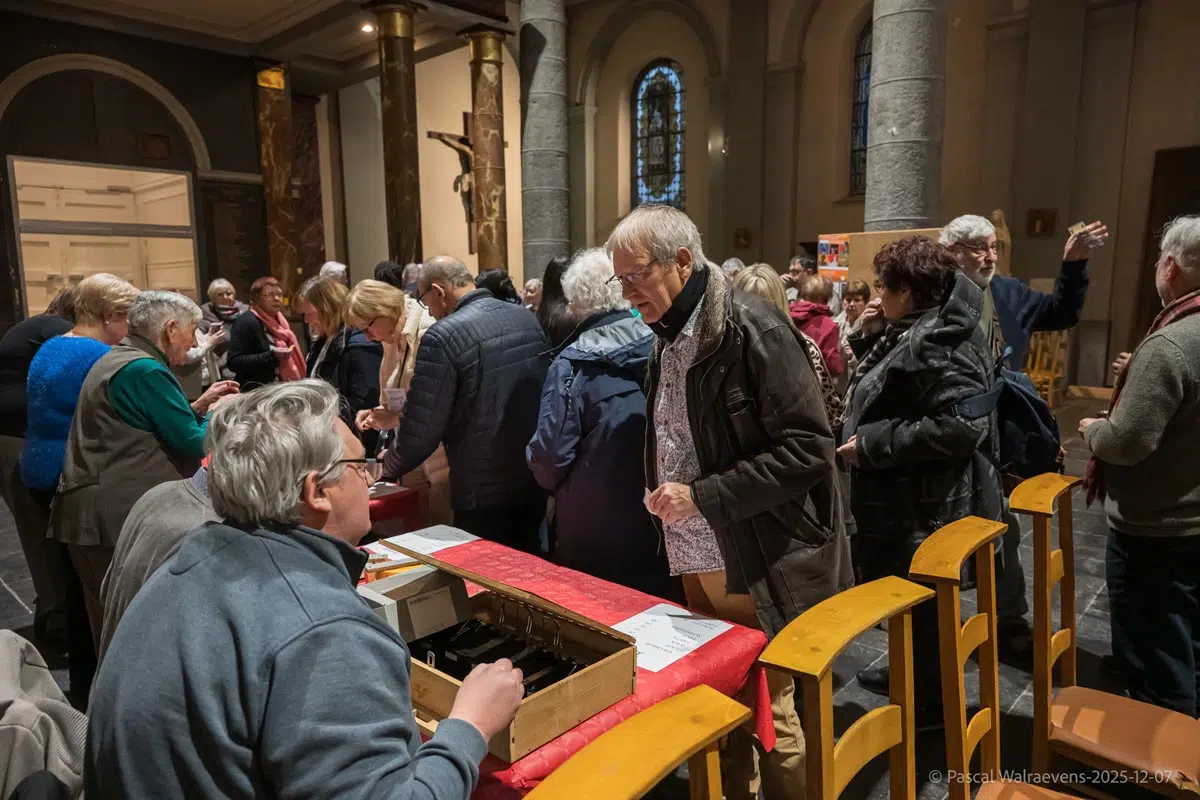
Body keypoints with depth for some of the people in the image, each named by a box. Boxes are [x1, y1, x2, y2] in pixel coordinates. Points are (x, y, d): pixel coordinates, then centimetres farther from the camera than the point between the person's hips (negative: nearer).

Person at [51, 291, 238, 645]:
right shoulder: (145, 369, -15)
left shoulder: (117, 360, 17)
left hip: (96, 512, 10)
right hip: (119, 516, -10)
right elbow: (193, 443, -16)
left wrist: (199, 406, 17)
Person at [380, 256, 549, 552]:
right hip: (537, 483, 7)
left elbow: (420, 430, -16)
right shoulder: (528, 319, 4)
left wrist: (388, 467, 5)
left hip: (483, 495, -6)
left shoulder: (443, 337, -16)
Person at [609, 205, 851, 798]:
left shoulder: (753, 328, -17)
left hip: (760, 569, -7)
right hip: (696, 564, 7)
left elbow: (808, 449, -21)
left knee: (769, 712, 9)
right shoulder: (667, 338, 8)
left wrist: (703, 496, -22)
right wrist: (660, 491, 5)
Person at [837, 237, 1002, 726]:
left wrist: (873, 442, -27)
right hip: (902, 498, 10)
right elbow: (884, 392, 19)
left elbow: (962, 425, -33)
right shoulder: (911, 331, 9)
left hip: (926, 505, -10)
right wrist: (870, 337, 4)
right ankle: (910, 674, 43)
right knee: (898, 592, 24)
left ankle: (932, 701, 26)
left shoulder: (940, 343, -24)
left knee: (920, 600, 7)